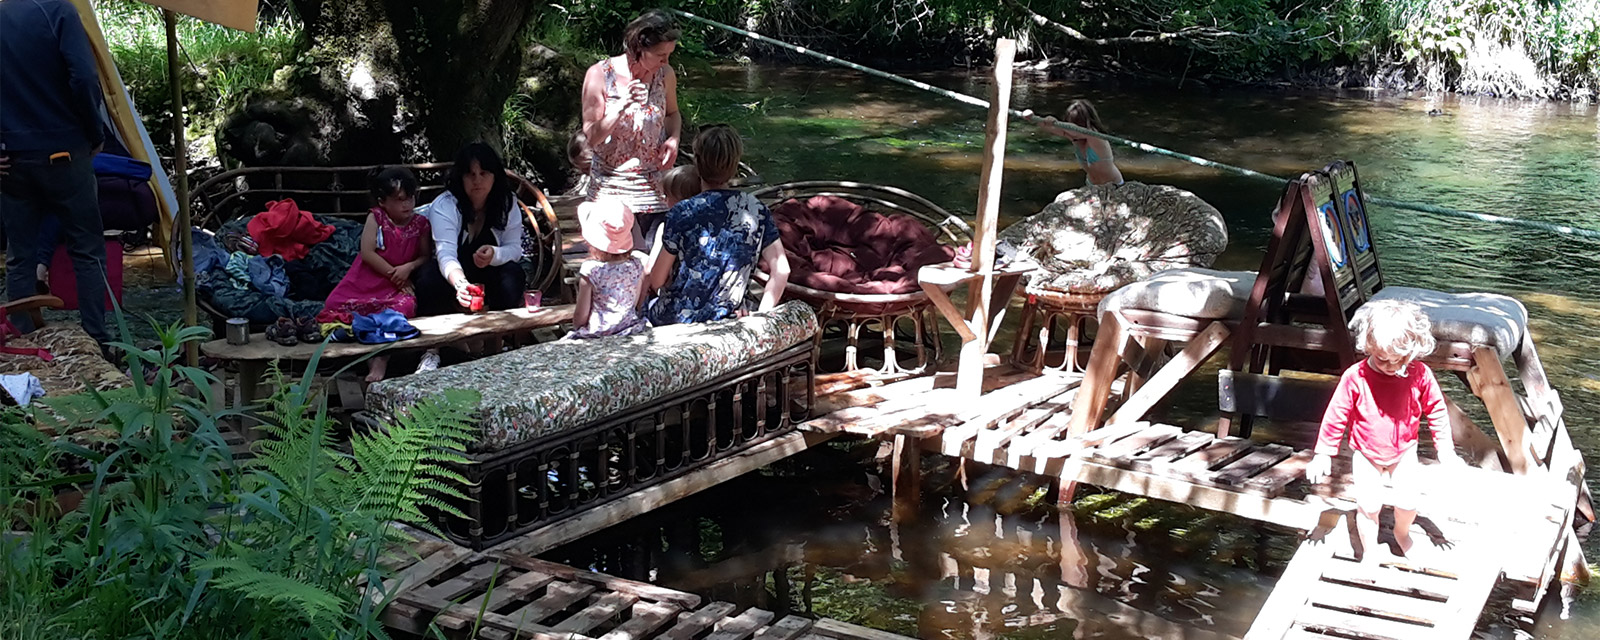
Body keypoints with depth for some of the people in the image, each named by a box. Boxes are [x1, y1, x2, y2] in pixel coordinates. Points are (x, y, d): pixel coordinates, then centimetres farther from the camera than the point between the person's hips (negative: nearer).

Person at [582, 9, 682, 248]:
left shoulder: (665, 74, -2)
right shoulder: (600, 75, -11)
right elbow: (591, 136, -9)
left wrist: (673, 139, -5)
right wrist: (623, 105, -24)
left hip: (654, 187, 3)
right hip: (612, 186, -3)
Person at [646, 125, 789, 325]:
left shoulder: (682, 213, -18)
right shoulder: (756, 210, -7)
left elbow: (656, 281, -10)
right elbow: (781, 271, -7)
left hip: (676, 319, -4)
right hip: (727, 319, 4)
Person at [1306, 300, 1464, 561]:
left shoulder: (1420, 375, -18)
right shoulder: (1355, 377, -23)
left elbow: (1436, 410, -2)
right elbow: (1336, 415, -11)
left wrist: (1445, 450, 2)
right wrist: (1323, 454, -6)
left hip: (1404, 452, 1)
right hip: (1366, 454, -1)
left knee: (1407, 504, 3)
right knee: (1368, 507, -1)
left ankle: (1402, 533, 37)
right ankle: (1369, 553, 23)